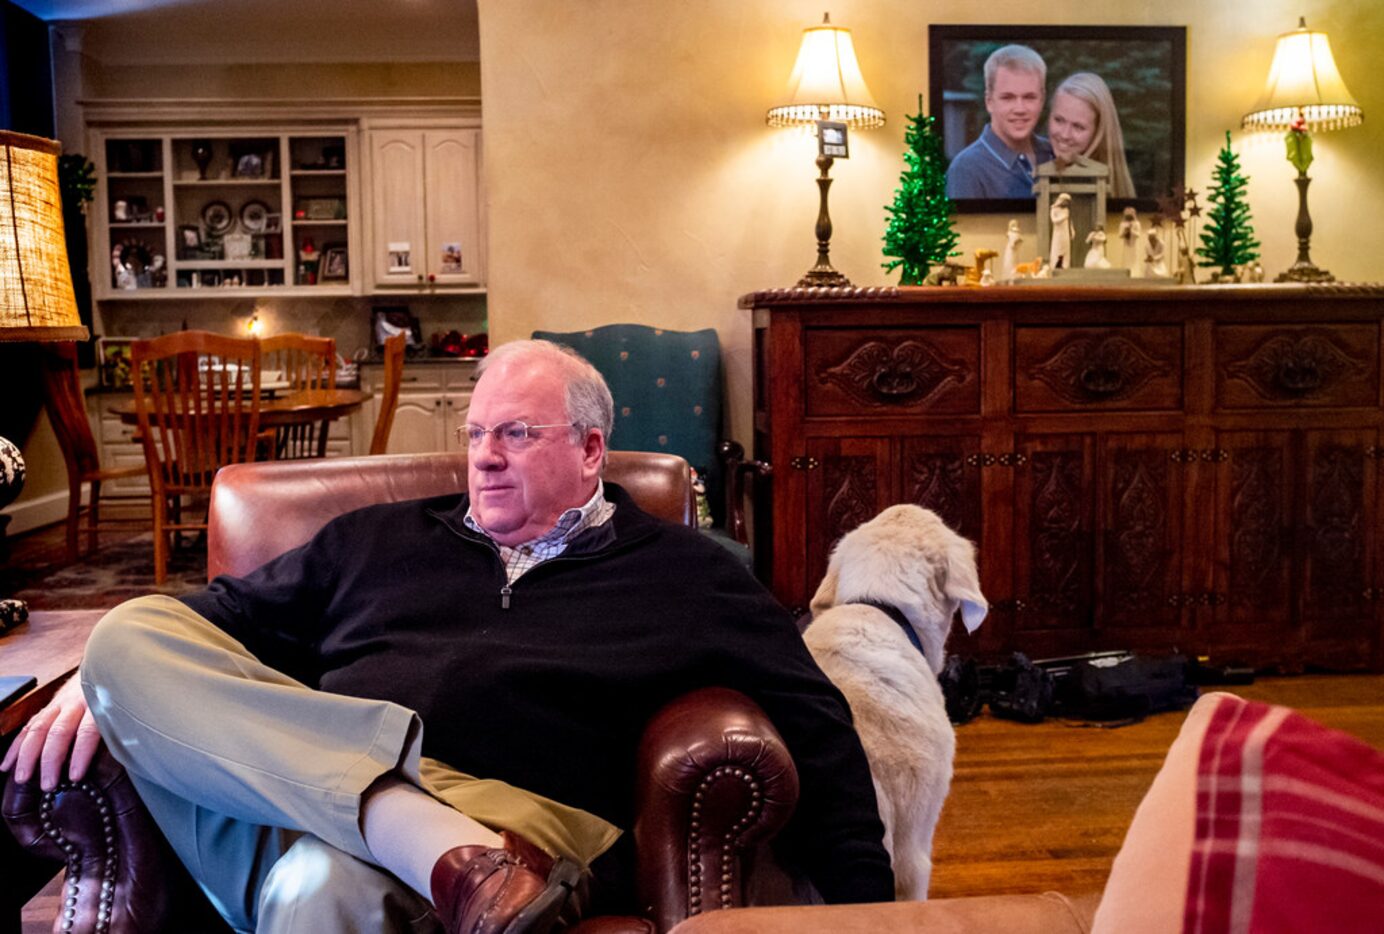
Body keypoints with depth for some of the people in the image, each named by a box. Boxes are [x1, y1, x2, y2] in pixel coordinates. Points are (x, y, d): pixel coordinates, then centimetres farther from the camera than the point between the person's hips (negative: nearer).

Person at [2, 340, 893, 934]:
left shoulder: (685, 573, 15)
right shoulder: (379, 540, 26)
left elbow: (811, 727, 10)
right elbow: (230, 616, 26)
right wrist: (107, 676, 6)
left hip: (517, 836, -7)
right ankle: (442, 849, -32)